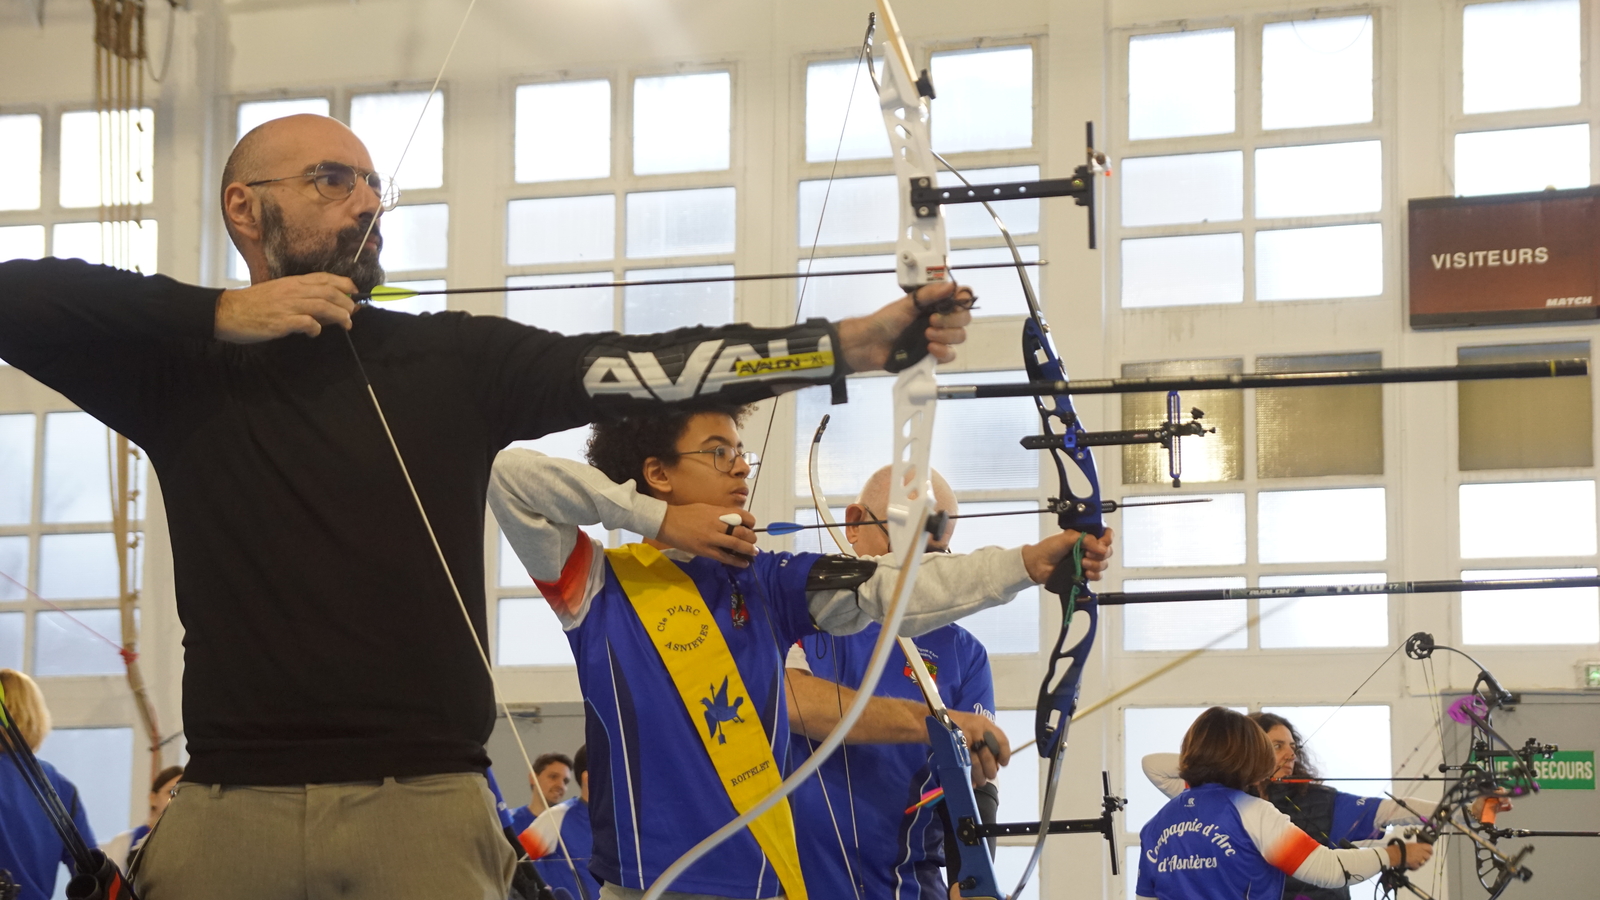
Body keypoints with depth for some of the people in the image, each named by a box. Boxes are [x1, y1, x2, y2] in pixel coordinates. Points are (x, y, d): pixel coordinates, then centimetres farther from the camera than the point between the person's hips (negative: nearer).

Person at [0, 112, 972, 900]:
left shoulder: (455, 359, 8)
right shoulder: (182, 368, 8)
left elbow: (637, 366, -1)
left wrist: (855, 342, -12)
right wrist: (218, 314, -7)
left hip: (426, 800, 0)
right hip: (229, 803, 0)